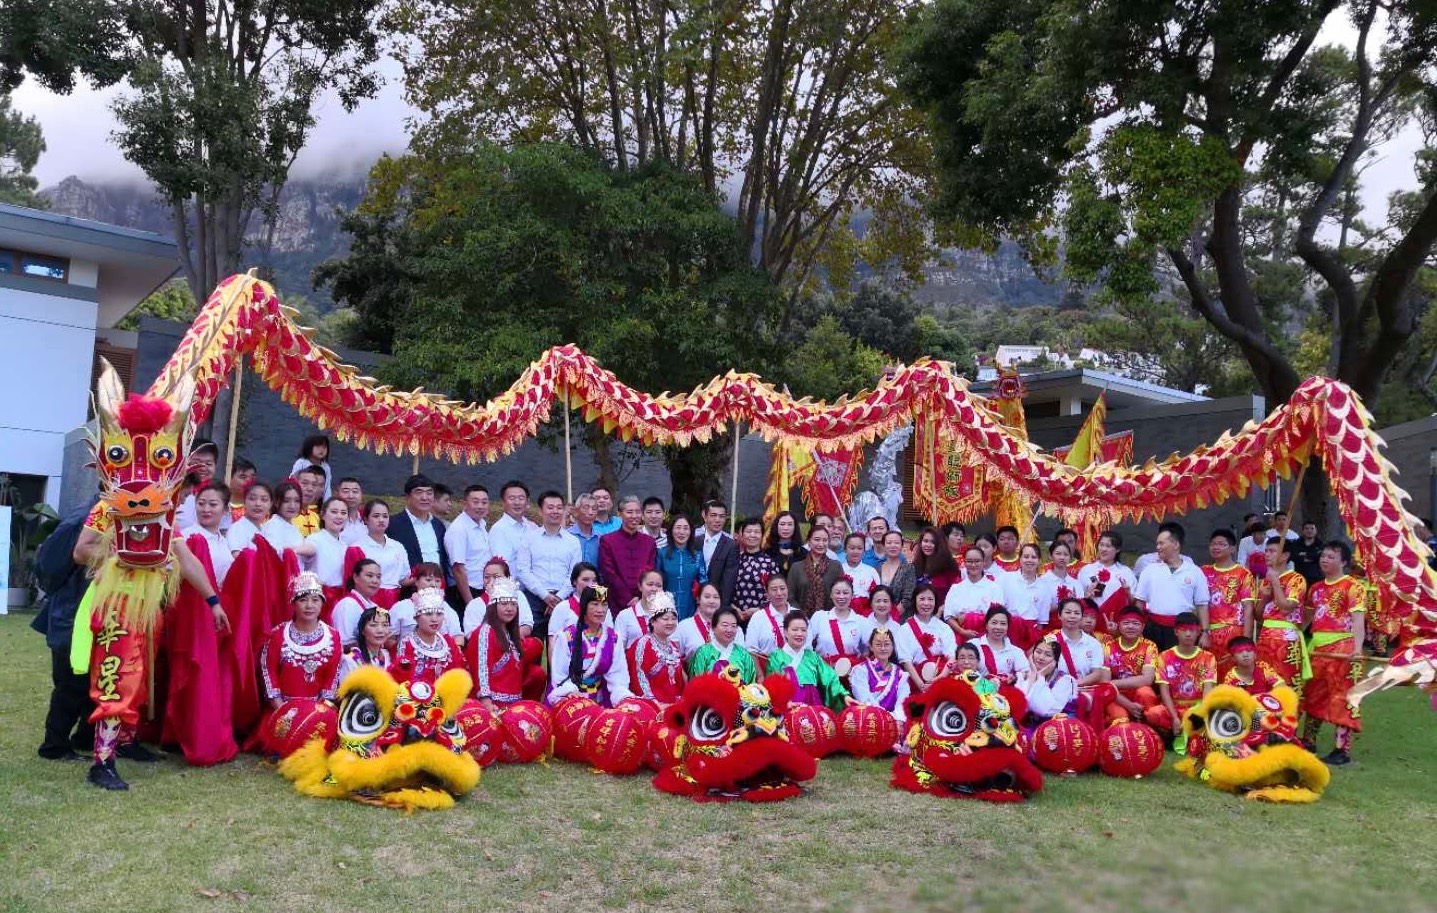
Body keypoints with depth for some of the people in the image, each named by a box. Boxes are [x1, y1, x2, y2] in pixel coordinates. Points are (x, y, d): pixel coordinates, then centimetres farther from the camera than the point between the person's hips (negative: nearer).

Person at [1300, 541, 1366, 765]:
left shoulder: (1353, 586, -8)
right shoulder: (1316, 588, 14)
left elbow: (1358, 619, -18)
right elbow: (1307, 616, 24)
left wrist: (1358, 648, -30)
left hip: (1343, 647, -8)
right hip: (1318, 647, 8)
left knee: (1342, 697, -3)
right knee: (1312, 695, 16)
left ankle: (1343, 750, 1)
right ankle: (1308, 742, 29)